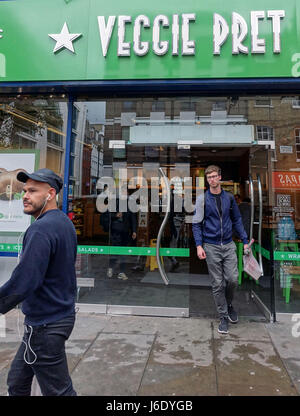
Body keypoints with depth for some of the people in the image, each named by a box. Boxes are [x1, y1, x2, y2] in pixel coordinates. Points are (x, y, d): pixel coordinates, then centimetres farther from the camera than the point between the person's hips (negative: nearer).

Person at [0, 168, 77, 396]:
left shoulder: (41, 229, -23)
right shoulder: (65, 223, 8)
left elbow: (23, 281, -26)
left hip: (45, 325, -9)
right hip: (63, 314, 10)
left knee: (59, 391, 7)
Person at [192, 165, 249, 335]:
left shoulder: (229, 197, 6)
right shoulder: (202, 199, -2)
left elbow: (237, 220, 13)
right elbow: (196, 224, -2)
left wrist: (245, 240, 8)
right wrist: (199, 245, -10)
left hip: (229, 245, 2)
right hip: (211, 247, -2)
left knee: (233, 279, -2)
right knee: (218, 284, 3)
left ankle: (229, 304, 28)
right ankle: (223, 316, 18)